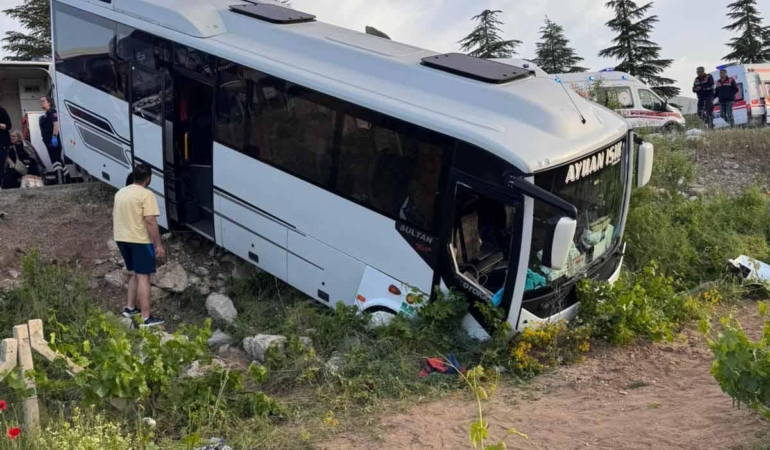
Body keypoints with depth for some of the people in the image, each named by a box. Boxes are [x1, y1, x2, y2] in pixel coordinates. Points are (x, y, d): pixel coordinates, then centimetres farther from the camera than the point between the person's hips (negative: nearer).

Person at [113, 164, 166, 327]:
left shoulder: (120, 193, 12)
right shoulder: (146, 194, -14)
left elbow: (114, 217, 19)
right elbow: (150, 221, -20)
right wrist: (159, 244, -16)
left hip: (122, 239, 8)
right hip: (140, 240, -8)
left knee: (135, 274, 23)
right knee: (143, 277, -5)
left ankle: (129, 308, 28)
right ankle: (146, 318, -5)